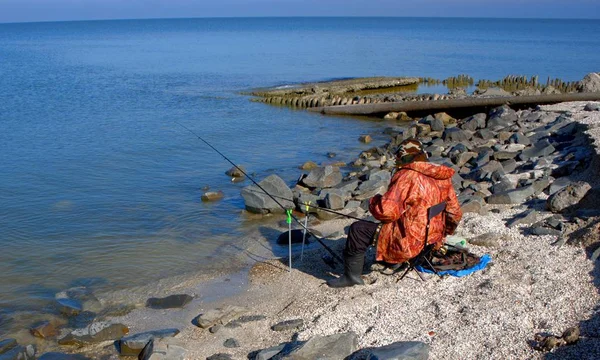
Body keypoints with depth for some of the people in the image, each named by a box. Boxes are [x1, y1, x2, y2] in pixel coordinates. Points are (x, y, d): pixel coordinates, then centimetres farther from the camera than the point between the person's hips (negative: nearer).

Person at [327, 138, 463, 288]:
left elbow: (387, 211, -24)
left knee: (357, 229, -1)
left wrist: (374, 201, -2)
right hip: (433, 240, 9)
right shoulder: (443, 177, 4)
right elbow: (455, 213, 11)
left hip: (410, 244, -9)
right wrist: (444, 232, 29)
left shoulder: (406, 176, -20)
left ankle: (352, 275, 3)